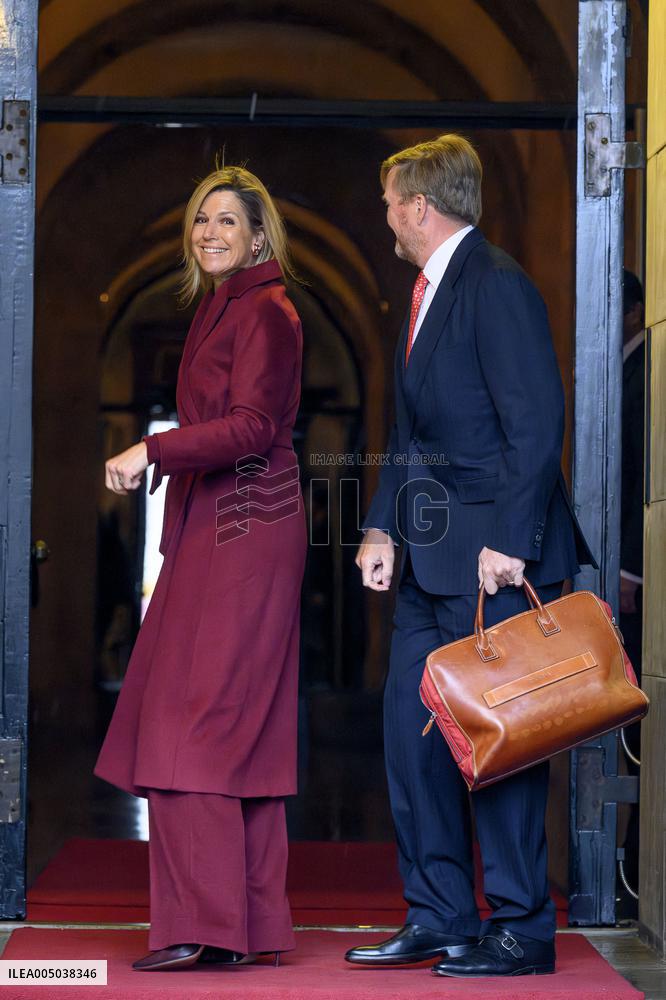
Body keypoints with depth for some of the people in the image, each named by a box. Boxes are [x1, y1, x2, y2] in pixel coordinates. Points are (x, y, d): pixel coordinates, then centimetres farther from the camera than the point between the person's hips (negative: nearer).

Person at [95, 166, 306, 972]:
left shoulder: (263, 312, -8)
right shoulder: (220, 309, 20)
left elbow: (252, 425, -19)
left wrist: (153, 451, -21)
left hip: (244, 529, -9)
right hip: (214, 527, 9)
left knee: (197, 717, -11)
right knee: (238, 727, 7)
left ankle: (204, 925, -9)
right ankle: (253, 925, 11)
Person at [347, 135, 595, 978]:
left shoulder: (496, 285, -12)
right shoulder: (426, 293, 18)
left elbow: (537, 423, -18)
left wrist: (506, 542, -22)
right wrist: (383, 526, 11)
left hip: (493, 558, -10)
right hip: (431, 562, 10)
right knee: (412, 731, 11)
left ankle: (522, 930, 6)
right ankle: (438, 916, 20)